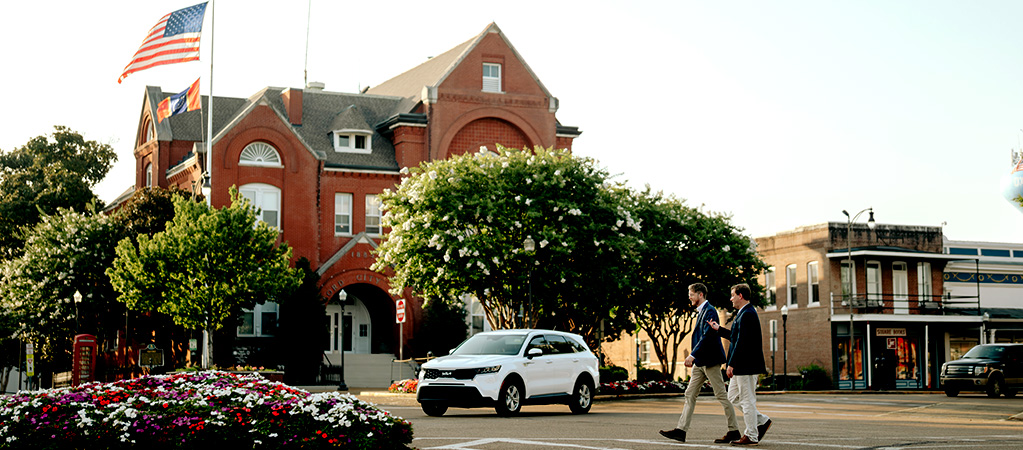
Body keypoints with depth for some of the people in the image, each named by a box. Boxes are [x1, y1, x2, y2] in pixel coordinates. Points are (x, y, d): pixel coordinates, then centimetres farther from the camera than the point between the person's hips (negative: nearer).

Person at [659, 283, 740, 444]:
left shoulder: (710, 311, -13)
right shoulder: (701, 311, 17)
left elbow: (707, 336, -23)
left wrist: (693, 355, -26)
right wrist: (694, 358, 19)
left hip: (710, 361, -10)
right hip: (700, 362, 10)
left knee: (721, 395, -3)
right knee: (690, 394, 6)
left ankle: (734, 431, 4)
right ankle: (681, 430, 5)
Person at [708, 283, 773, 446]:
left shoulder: (747, 315, -18)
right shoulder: (743, 313, 16)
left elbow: (741, 342, -22)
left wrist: (731, 364, -21)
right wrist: (718, 329, 26)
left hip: (747, 365, -11)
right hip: (741, 366, 11)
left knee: (747, 400, -3)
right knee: (733, 396, 15)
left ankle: (751, 436, 4)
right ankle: (761, 421, 19)